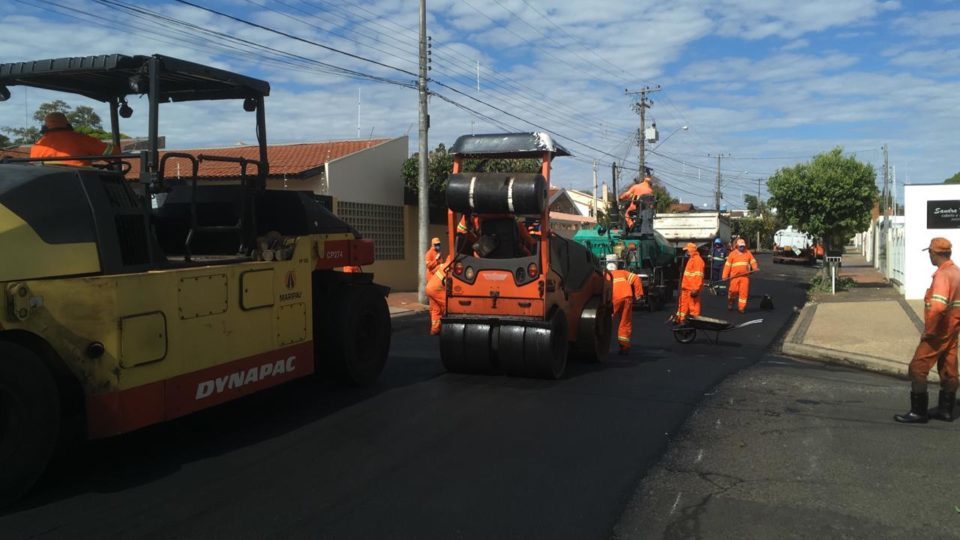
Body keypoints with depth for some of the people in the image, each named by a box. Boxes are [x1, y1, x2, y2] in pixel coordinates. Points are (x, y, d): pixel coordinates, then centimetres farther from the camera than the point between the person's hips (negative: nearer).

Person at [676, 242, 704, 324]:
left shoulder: (697, 260, -15)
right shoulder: (691, 259, 19)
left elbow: (698, 275, -21)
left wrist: (695, 288, -25)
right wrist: (683, 285, 23)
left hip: (692, 288, -10)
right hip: (686, 287, 10)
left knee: (693, 304, -3)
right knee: (683, 303, 15)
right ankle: (680, 319, 24)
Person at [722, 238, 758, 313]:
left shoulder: (748, 253, 10)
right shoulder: (732, 254, 4)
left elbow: (753, 261, 9)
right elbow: (727, 265, 3)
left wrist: (755, 267, -13)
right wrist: (725, 276, -2)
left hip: (745, 276, 1)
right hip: (735, 276, -1)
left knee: (744, 292, -3)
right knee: (733, 291, -1)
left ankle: (741, 307, 4)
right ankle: (730, 304, 23)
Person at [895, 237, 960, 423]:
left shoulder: (942, 275, -21)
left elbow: (937, 306, -32)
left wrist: (928, 330, -20)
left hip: (938, 332, -10)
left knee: (917, 369, -4)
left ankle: (918, 412, -1)